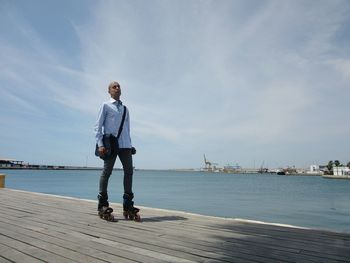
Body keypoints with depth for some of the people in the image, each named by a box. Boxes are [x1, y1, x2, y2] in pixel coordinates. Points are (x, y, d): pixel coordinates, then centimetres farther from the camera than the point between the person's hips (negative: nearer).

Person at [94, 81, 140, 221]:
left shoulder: (125, 109, 23)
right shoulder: (106, 105, 8)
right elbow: (98, 126, 1)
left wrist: (130, 144, 15)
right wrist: (100, 144, -10)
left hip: (125, 145, 5)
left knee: (129, 171, 0)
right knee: (107, 172, -2)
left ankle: (128, 207, 7)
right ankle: (102, 206, 7)